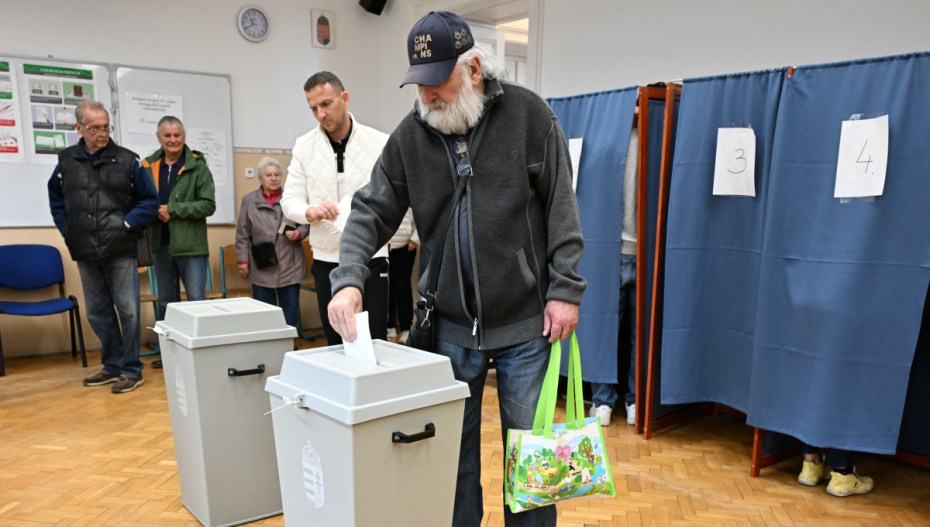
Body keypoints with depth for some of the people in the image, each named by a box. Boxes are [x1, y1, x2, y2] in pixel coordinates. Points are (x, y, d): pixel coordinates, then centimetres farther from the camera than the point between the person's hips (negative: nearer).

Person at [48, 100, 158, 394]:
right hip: (85, 253, 4)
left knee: (127, 310, -1)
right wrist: (68, 231, 9)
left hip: (120, 251, -4)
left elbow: (150, 200, 2)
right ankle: (112, 366, 24)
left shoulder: (127, 160, -2)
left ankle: (132, 370, 8)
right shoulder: (66, 161, 7)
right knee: (97, 312, 11)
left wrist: (128, 224, -7)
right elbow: (55, 200, 20)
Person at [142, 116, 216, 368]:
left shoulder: (197, 166, -4)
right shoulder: (148, 166, 5)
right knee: (166, 302, 14)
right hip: (160, 244, 4)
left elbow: (208, 204, -10)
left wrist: (173, 210, -15)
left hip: (190, 244, -4)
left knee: (197, 300, -1)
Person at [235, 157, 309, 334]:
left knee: (291, 309, 8)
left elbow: (306, 224, 8)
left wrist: (298, 234, -13)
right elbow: (242, 235, 4)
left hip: (290, 266, 0)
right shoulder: (249, 200, 5)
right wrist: (243, 260, 0)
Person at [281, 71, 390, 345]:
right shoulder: (304, 146, 4)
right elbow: (289, 201, 2)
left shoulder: (380, 142, -3)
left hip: (370, 257, -2)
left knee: (375, 342, 0)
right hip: (326, 260, 3)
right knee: (335, 342, 12)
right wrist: (310, 211, -20)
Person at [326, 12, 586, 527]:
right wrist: (348, 280, -16)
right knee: (453, 449, 15)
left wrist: (565, 289, -8)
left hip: (525, 321, -2)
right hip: (449, 324, 2)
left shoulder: (528, 113, -6)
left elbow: (561, 209, -5)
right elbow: (372, 212, -1)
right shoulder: (409, 134, 0)